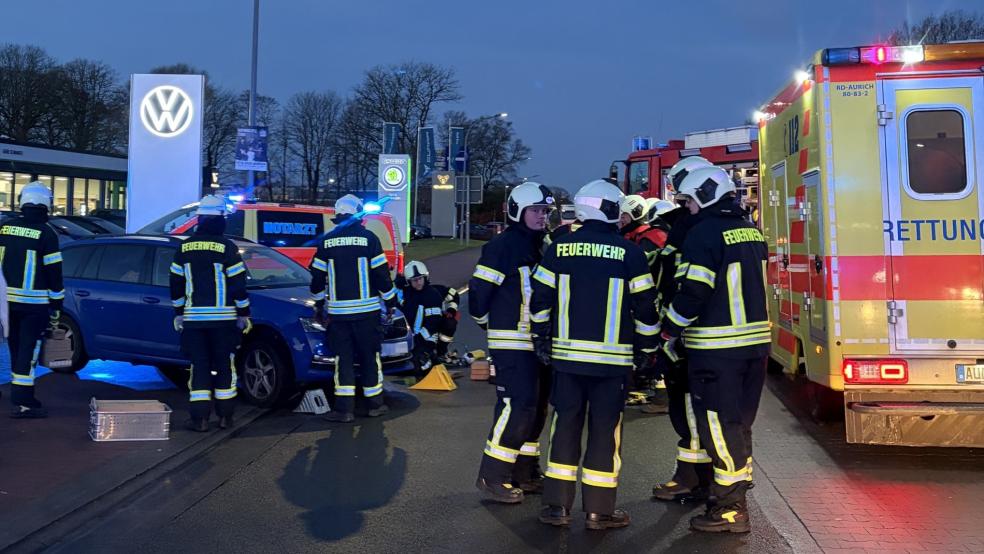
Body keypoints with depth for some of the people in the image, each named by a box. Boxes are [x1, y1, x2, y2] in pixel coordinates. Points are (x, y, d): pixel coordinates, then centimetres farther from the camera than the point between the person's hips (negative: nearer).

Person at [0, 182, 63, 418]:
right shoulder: (46, 234, -11)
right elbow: (54, 273, -9)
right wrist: (56, 305, -1)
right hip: (34, 302, -5)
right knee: (28, 352, -3)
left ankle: (22, 398, 23)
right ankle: (21, 403, -6)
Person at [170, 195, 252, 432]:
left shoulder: (185, 247, 5)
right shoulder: (227, 247, -8)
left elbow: (176, 283, 10)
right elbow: (238, 283, -8)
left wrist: (178, 313, 18)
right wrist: (243, 314, 0)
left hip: (193, 318, 3)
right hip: (223, 318, -2)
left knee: (199, 367, 5)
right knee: (225, 365, 8)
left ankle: (200, 418, 0)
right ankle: (225, 416, 12)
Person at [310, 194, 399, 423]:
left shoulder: (327, 241, 2)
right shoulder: (368, 238, -5)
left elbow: (318, 277, 7)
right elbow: (382, 274, -4)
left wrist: (319, 304, 20)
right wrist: (391, 301, 7)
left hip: (338, 311, 1)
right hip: (366, 309, -1)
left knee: (343, 358, 4)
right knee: (370, 356, 9)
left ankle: (344, 408, -1)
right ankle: (375, 404, 17)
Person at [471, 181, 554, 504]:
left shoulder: (544, 246, 14)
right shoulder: (503, 245, -12)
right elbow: (478, 290, -14)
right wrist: (488, 322, -1)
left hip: (539, 342, 9)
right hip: (512, 342, -9)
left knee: (537, 406, 13)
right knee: (517, 406, -13)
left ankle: (524, 473, 24)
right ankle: (492, 477, -4)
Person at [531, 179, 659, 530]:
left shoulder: (560, 249, 1)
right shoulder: (629, 253, -5)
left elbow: (540, 298, 5)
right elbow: (645, 307, -2)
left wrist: (541, 338, 18)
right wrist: (646, 348, 10)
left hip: (567, 355, 3)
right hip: (612, 358, -2)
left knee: (565, 425, 10)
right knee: (605, 430, 5)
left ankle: (557, 505, 13)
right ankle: (598, 511, 10)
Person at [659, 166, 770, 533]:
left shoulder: (705, 233, -12)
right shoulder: (751, 231, 13)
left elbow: (694, 292, -17)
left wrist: (668, 333, -6)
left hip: (717, 346, -8)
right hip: (755, 339, 8)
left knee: (719, 425, -2)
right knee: (739, 422, 17)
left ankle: (730, 510, 2)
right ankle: (734, 489, 27)